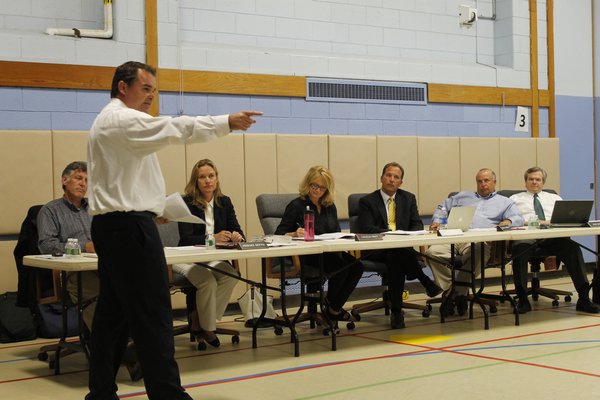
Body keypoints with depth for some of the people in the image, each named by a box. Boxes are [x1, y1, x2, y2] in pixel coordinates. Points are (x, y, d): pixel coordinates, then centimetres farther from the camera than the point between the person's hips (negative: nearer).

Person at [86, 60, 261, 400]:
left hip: (111, 225, 11)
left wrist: (149, 207, 16)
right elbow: (176, 128, -21)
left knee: (113, 314, 11)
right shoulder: (121, 120, -11)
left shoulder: (111, 122, 22)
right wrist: (227, 122, -23)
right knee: (153, 316, -9)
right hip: (129, 226, -11)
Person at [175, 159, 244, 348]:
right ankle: (206, 327, -6)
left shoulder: (224, 202, 5)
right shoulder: (187, 203, -10)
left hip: (215, 258, 4)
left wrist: (237, 236, -25)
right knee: (208, 281, -32)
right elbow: (185, 238, -20)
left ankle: (199, 320, -9)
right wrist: (213, 238, -35)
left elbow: (237, 231, 1)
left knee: (231, 275, -27)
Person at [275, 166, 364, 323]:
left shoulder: (330, 207, 17)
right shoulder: (296, 206, -1)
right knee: (342, 265, -31)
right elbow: (279, 234, -6)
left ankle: (334, 307, -4)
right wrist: (294, 234, -28)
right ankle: (331, 307, -6)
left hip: (330, 253, 6)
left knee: (356, 266, -23)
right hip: (307, 258, -6)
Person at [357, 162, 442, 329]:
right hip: (377, 251, -2)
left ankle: (396, 312, -29)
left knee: (395, 258, -36)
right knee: (397, 253, -38)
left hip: (404, 246, 2)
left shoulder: (409, 198, 17)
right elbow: (367, 229, -7)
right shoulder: (367, 201, 5)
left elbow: (417, 225, 10)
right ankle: (427, 283, -23)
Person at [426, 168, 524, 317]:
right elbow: (442, 208, 35)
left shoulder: (505, 202, 26)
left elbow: (518, 218, 10)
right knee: (432, 252, -31)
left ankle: (457, 293, -25)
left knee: (477, 253, -41)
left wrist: (508, 221, -14)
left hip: (480, 240, -2)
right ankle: (450, 291, -23)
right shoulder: (463, 196, 35)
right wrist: (437, 222, 13)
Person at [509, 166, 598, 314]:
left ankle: (584, 298, -33)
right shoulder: (515, 199, 24)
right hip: (526, 236, -2)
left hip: (552, 237, 2)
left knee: (573, 248, -31)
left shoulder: (554, 198, 32)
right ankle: (522, 299, -35)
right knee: (519, 249, -40)